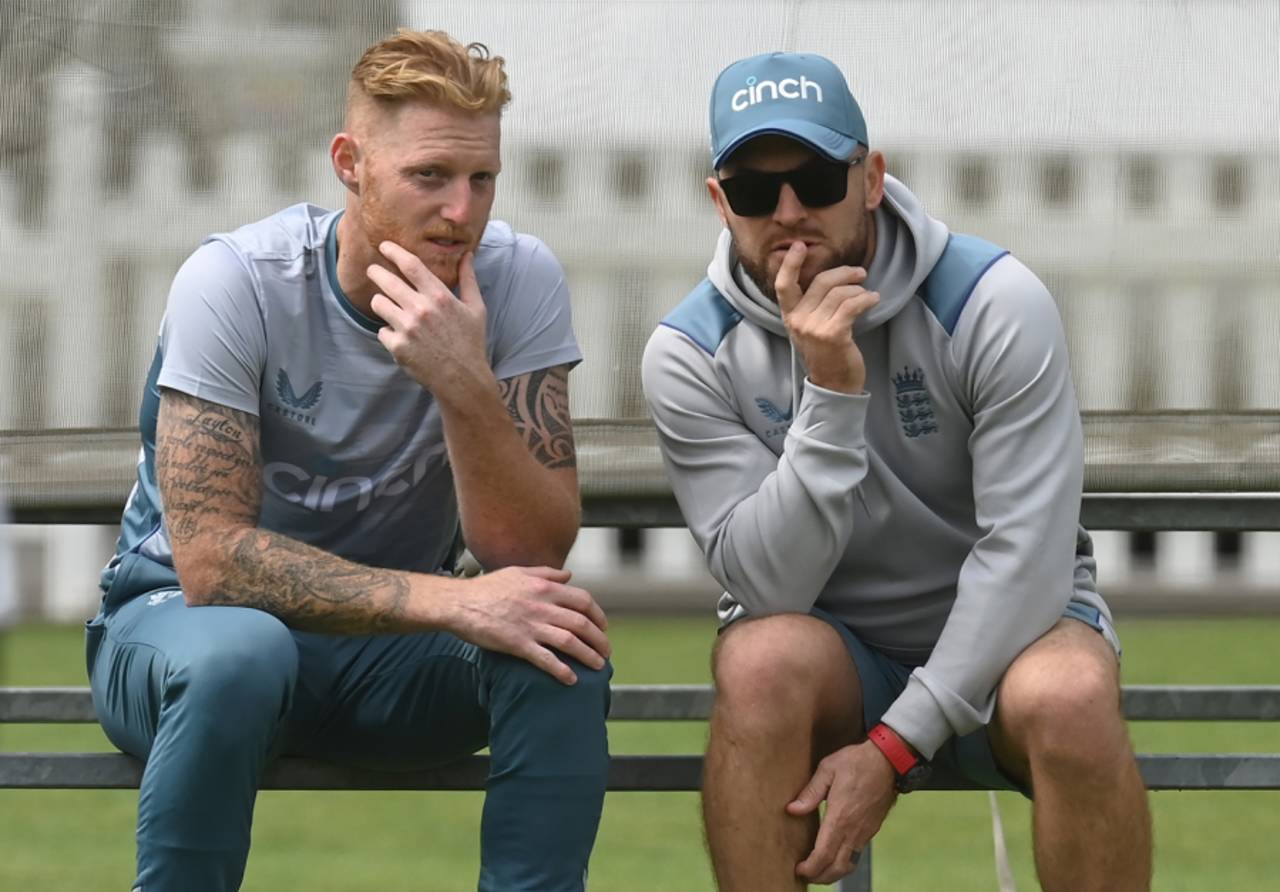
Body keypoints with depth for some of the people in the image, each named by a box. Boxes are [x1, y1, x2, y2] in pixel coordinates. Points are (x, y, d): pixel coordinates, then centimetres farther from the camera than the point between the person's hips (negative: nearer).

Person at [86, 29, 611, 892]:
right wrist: (452, 603, -33)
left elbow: (532, 556, -16)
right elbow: (211, 560, -25)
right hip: (183, 617, -3)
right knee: (240, 652, -38)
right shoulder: (237, 282, -20)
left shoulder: (518, 280, -11)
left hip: (388, 642, 3)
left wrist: (468, 387, -34)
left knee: (562, 651, -27)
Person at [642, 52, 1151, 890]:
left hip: (1002, 625, -1)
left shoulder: (995, 303, -15)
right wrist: (830, 392, -30)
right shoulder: (690, 353, -10)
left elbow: (1025, 550, -19)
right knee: (764, 661, -34)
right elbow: (767, 585, -17)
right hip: (833, 643, 1)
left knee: (1069, 694, -35)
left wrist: (895, 745, -25)